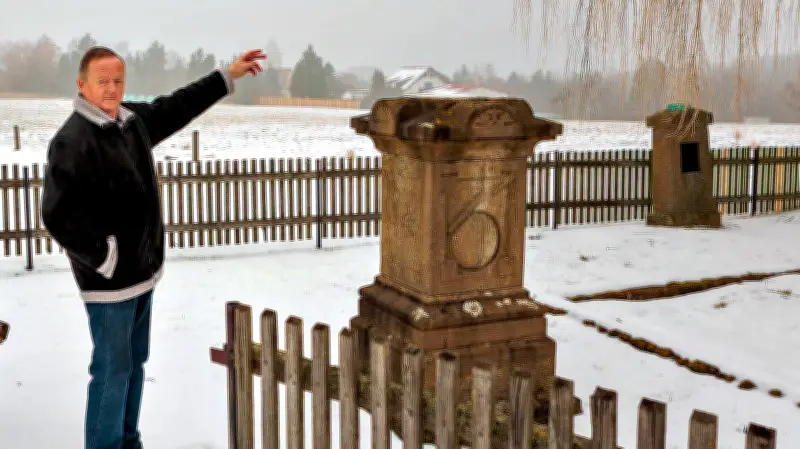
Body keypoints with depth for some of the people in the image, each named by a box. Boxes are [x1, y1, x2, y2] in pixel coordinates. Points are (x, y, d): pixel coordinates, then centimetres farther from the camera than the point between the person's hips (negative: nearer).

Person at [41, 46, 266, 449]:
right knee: (113, 369, 0)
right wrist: (105, 258, -19)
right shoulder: (73, 141, -21)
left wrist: (227, 76, 20)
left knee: (134, 362, 18)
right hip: (110, 279, -8)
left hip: (141, 271, 9)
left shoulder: (133, 120, 4)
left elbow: (176, 107, 20)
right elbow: (58, 215, -25)